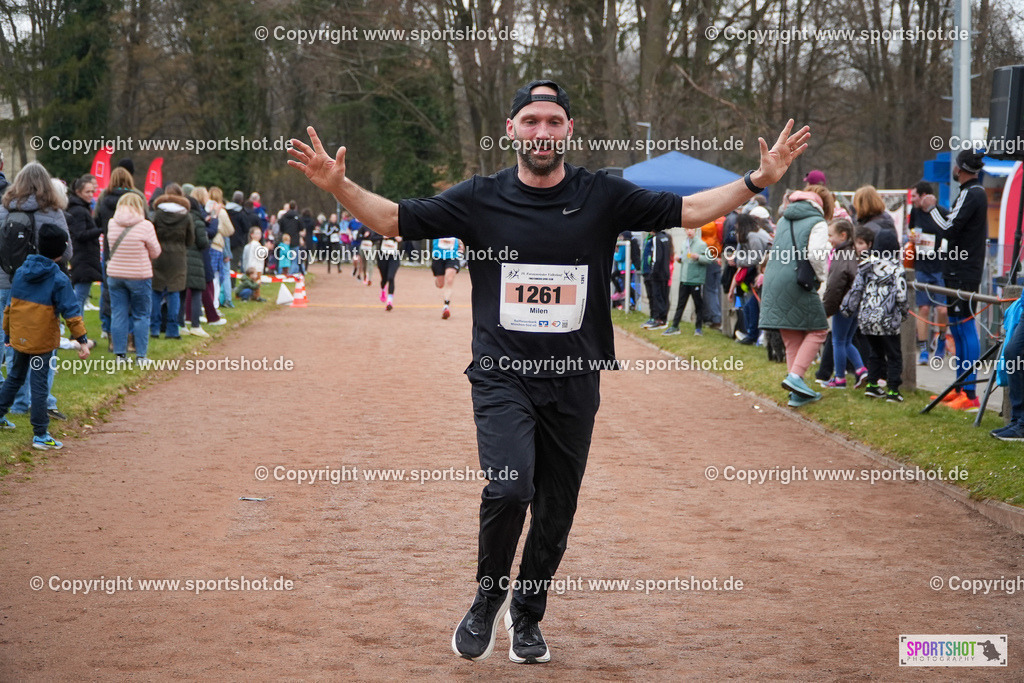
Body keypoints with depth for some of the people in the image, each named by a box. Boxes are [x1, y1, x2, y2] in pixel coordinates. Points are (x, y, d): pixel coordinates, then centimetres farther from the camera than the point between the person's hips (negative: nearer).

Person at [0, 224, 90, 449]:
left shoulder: (21, 272, 5)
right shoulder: (59, 279, -13)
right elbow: (71, 312, -14)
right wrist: (82, 340, -11)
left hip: (19, 338, 6)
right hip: (42, 341, -5)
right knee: (39, 385, -2)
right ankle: (40, 435, 1)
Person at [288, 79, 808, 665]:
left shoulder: (603, 196, 2)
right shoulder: (480, 199, 0)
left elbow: (688, 210, 5)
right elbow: (394, 219, 1)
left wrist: (760, 179, -3)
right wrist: (339, 186, -14)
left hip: (574, 384, 2)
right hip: (502, 377, -2)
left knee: (556, 510, 8)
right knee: (509, 489, -22)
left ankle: (527, 616, 32)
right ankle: (488, 598, 5)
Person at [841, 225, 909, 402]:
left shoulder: (865, 266, 3)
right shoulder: (896, 267, -4)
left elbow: (856, 290, 3)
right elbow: (901, 294, -7)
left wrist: (847, 308, 15)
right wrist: (904, 311, 10)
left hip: (866, 318, 4)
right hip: (887, 320, -4)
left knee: (875, 353, 20)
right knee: (894, 355, 5)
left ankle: (871, 384, 19)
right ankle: (892, 390, 1)